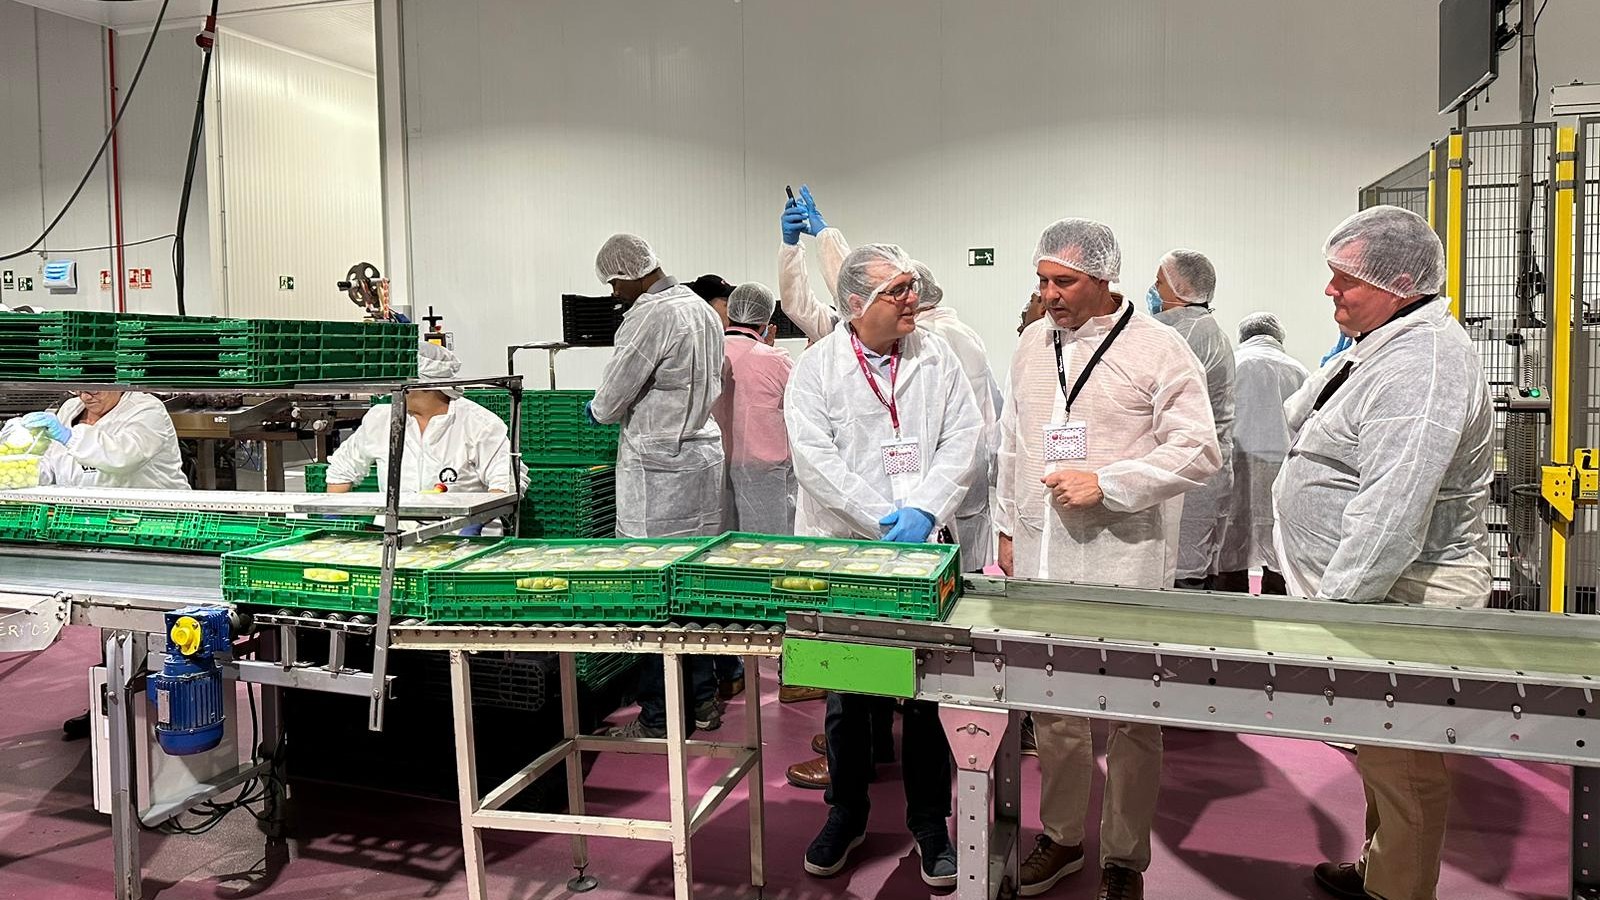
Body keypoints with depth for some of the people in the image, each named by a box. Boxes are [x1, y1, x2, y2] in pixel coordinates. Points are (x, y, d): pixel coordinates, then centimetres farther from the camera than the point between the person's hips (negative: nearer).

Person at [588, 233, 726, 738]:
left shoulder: (650, 316, -15)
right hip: (704, 455, 9)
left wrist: (597, 411, 11)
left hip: (658, 469, -9)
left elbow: (611, 399, -12)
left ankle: (659, 717, 5)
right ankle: (702, 699, 23)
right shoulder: (703, 310, 13)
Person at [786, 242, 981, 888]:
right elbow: (815, 458, -10)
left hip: (921, 545, 1)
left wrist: (924, 510, -13)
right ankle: (846, 814, 30)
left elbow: (962, 437, 0)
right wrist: (884, 518, -16)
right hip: (842, 547, -1)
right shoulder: (815, 369, -1)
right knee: (845, 695, 11)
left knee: (927, 691, 6)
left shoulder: (936, 357, 6)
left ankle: (929, 820, 24)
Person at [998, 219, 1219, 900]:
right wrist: (1009, 529, 17)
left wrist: (1106, 484, -17)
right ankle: (1062, 837, 31)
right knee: (1051, 707, 14)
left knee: (1131, 717, 5)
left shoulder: (1158, 349, -6)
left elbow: (1199, 452, -8)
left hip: (1123, 563, -5)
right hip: (1040, 560, 5)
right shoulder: (1032, 344, 12)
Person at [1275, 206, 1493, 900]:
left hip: (1405, 600, -11)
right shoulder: (1382, 346, 13)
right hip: (1369, 593, 11)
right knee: (1380, 751, 22)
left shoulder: (1421, 365, -22)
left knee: (1401, 764, 1)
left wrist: (1336, 603, -25)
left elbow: (1393, 515, -29)